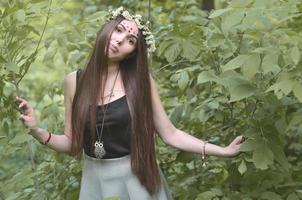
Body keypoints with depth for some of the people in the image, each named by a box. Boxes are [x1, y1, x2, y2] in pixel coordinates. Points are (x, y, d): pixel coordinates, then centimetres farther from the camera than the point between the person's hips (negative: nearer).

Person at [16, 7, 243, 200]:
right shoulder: (74, 81, -3)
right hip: (96, 182, 2)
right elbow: (73, 144, 2)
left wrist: (222, 150, -11)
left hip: (137, 180, -2)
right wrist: (37, 131, -14)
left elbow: (170, 134, -5)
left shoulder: (140, 80, -8)